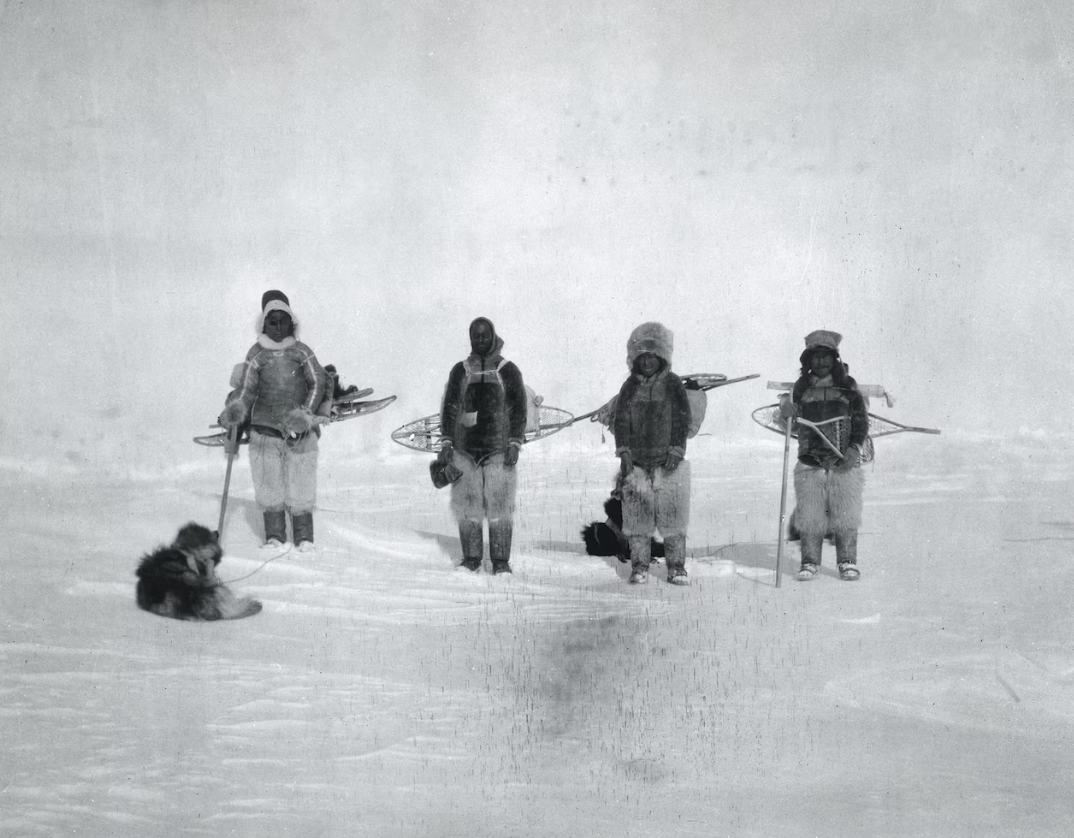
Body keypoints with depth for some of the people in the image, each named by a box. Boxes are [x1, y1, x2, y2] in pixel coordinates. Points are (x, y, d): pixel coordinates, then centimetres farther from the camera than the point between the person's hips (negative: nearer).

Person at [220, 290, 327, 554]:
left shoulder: (302, 351, 3)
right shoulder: (257, 354, 4)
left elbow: (317, 383, 0)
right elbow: (246, 389, 4)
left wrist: (306, 412, -12)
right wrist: (235, 410, -14)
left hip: (300, 432, -1)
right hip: (264, 431, 1)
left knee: (301, 485, 1)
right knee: (268, 486, 1)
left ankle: (304, 536, 15)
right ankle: (274, 536, 14)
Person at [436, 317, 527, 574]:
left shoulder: (508, 370, 5)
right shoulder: (461, 370, 10)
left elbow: (519, 409, 4)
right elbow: (449, 407, 11)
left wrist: (515, 444, -5)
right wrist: (446, 443, 3)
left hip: (498, 448, -2)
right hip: (465, 448, 2)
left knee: (499, 504, -6)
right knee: (467, 504, 1)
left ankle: (501, 561, 1)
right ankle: (471, 558, 10)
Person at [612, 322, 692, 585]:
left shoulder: (673, 384, 5)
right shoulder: (630, 386, 10)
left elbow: (682, 420, 1)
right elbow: (621, 420, 5)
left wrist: (676, 450, -9)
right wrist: (624, 452, -5)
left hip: (668, 462, -1)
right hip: (637, 462, 1)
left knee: (673, 514, -2)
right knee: (637, 517, 1)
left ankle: (676, 568, 6)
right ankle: (639, 567, 9)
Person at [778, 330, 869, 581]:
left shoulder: (848, 386, 6)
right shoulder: (802, 387, 9)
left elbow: (861, 420, 6)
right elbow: (789, 415, 17)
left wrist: (855, 447, -8)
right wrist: (786, 408, -6)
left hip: (844, 463, -1)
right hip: (810, 462, 1)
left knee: (845, 514, 0)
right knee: (810, 515, 0)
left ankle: (847, 562, 12)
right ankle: (810, 562, 11)